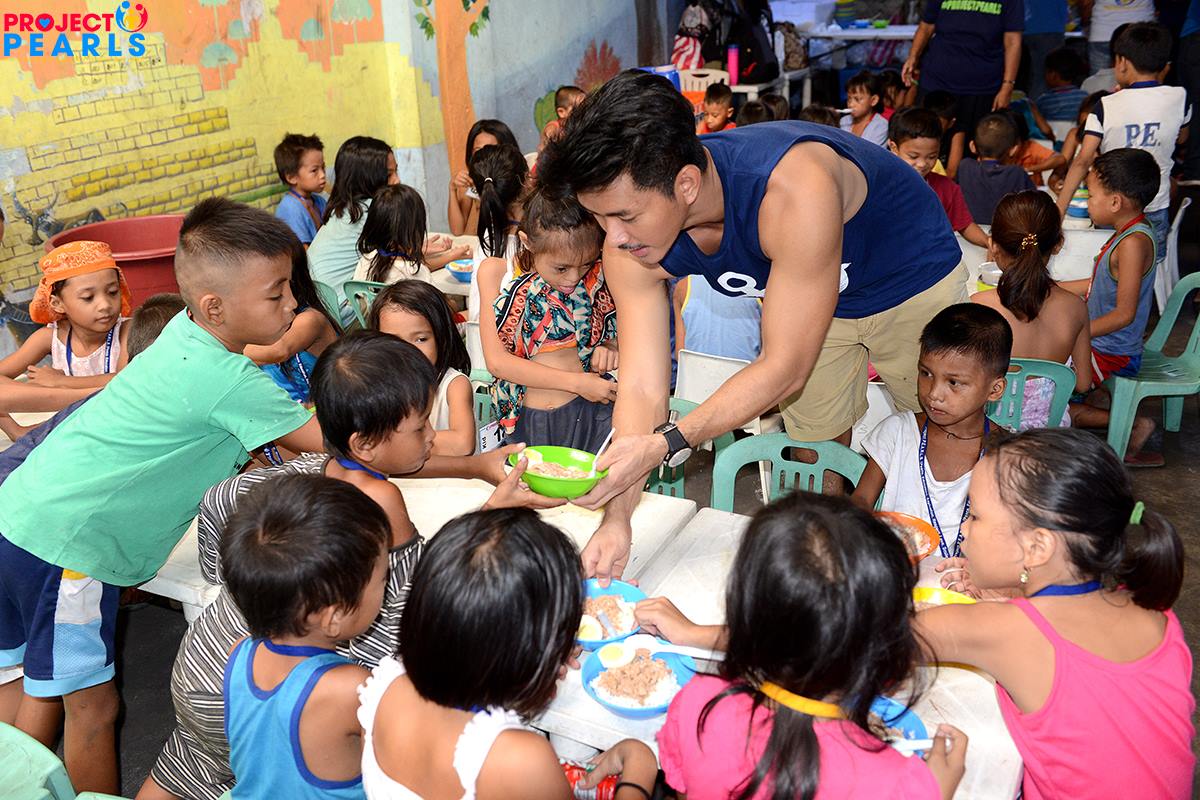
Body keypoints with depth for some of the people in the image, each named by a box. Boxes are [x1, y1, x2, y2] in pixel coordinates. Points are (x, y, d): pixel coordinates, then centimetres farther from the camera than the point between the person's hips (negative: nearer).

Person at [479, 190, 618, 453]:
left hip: (590, 412, 0)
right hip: (525, 420, 0)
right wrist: (576, 382, -13)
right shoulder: (496, 272, -1)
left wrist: (612, 347, -6)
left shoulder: (597, 276, 2)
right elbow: (497, 361, -6)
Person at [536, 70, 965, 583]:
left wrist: (665, 445, -48)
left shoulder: (795, 192, -46)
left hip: (913, 280, -4)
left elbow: (785, 369, -40)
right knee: (815, 443, 9)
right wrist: (616, 519, -34)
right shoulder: (630, 243, -27)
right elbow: (642, 388, -25)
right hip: (802, 299, 4)